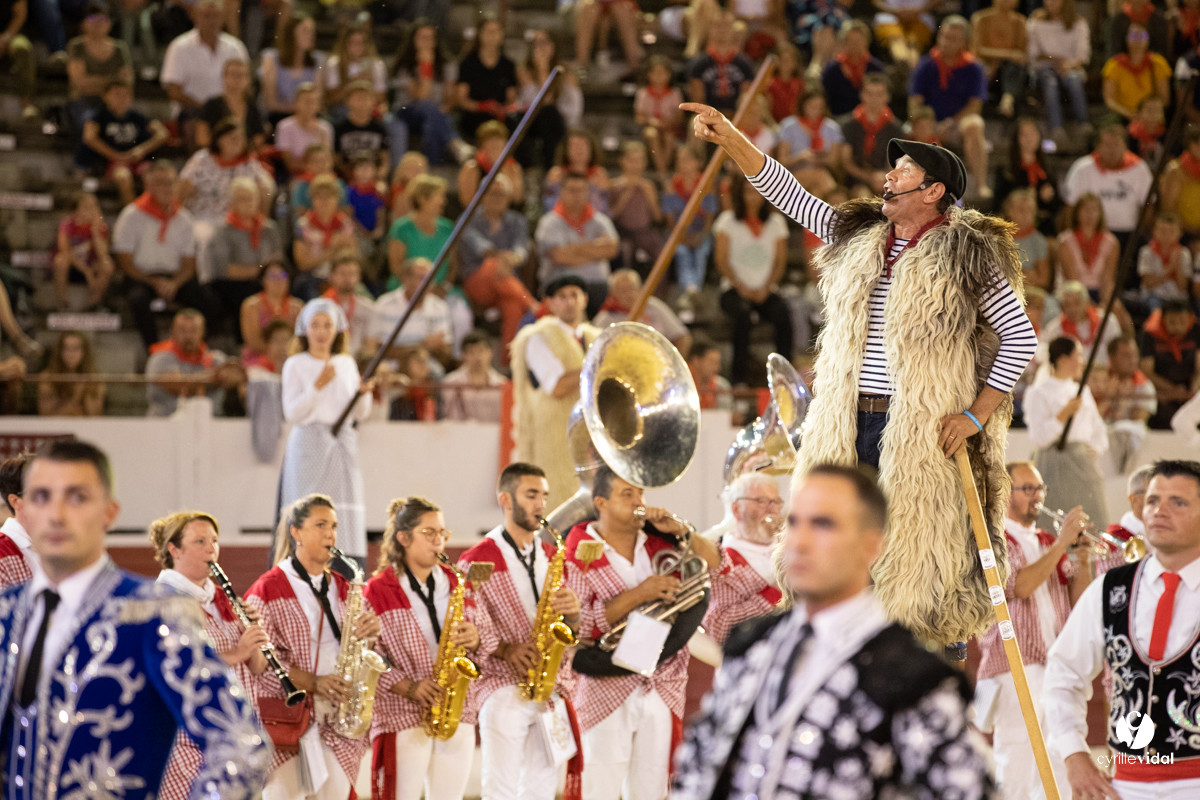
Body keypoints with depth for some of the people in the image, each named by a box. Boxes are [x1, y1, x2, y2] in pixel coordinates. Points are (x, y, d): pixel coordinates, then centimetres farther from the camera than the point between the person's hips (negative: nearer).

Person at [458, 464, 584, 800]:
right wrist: (506, 649, -20)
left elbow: (571, 624, 15)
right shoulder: (477, 560, -3)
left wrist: (571, 610, -8)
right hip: (503, 685, -5)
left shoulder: (552, 555, 16)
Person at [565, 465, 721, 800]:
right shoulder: (581, 553, -7)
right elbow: (578, 624, -16)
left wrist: (677, 530, -7)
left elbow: (714, 564, 6)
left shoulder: (657, 541, 8)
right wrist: (638, 594, -21)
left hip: (662, 690, 5)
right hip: (608, 693, -5)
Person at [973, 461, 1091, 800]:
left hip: (1058, 668, 6)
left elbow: (1079, 601, 13)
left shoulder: (1049, 543, 19)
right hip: (1014, 670, -6)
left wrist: (1082, 561, -4)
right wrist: (1062, 543, -16)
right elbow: (1019, 585, -18)